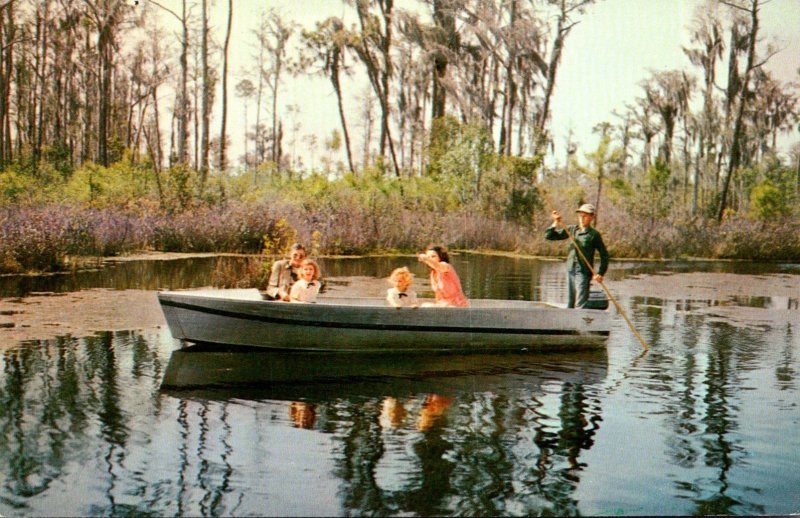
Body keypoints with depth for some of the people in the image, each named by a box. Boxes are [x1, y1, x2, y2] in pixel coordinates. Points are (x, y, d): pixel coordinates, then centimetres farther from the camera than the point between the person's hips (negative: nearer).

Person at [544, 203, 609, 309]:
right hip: (570, 270, 6)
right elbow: (549, 236, 10)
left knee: (581, 304, -12)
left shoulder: (594, 234, -5)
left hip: (583, 272, -5)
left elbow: (604, 255, -1)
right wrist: (556, 223, -5)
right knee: (570, 303, 12)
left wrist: (600, 273, -8)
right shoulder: (572, 229, 8)